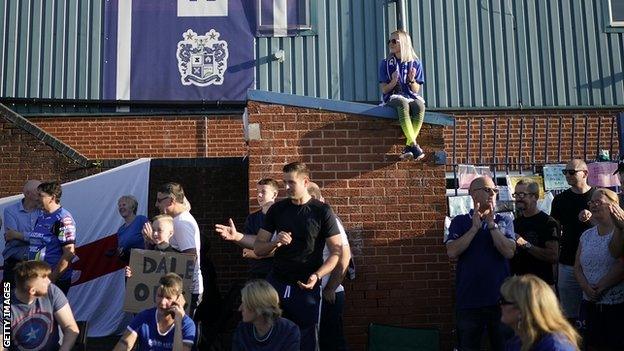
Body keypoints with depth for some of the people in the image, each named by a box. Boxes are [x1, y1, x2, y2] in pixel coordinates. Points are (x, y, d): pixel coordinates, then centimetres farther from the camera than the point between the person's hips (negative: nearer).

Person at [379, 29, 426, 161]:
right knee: (403, 103, -39)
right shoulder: (386, 63, 9)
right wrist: (393, 82, -16)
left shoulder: (415, 63, 10)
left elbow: (416, 90, 8)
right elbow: (384, 90, 4)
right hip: (393, 97, -1)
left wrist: (412, 80, -12)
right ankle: (414, 145, -45)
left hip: (411, 97, 2)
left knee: (419, 105, -36)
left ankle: (408, 147, -36)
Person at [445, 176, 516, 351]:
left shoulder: (504, 221, 5)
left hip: (499, 298, 1)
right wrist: (474, 228, -12)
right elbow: (452, 252, -12)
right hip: (468, 300, -1)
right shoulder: (460, 221, 3)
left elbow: (509, 252, -9)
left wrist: (491, 225, -12)